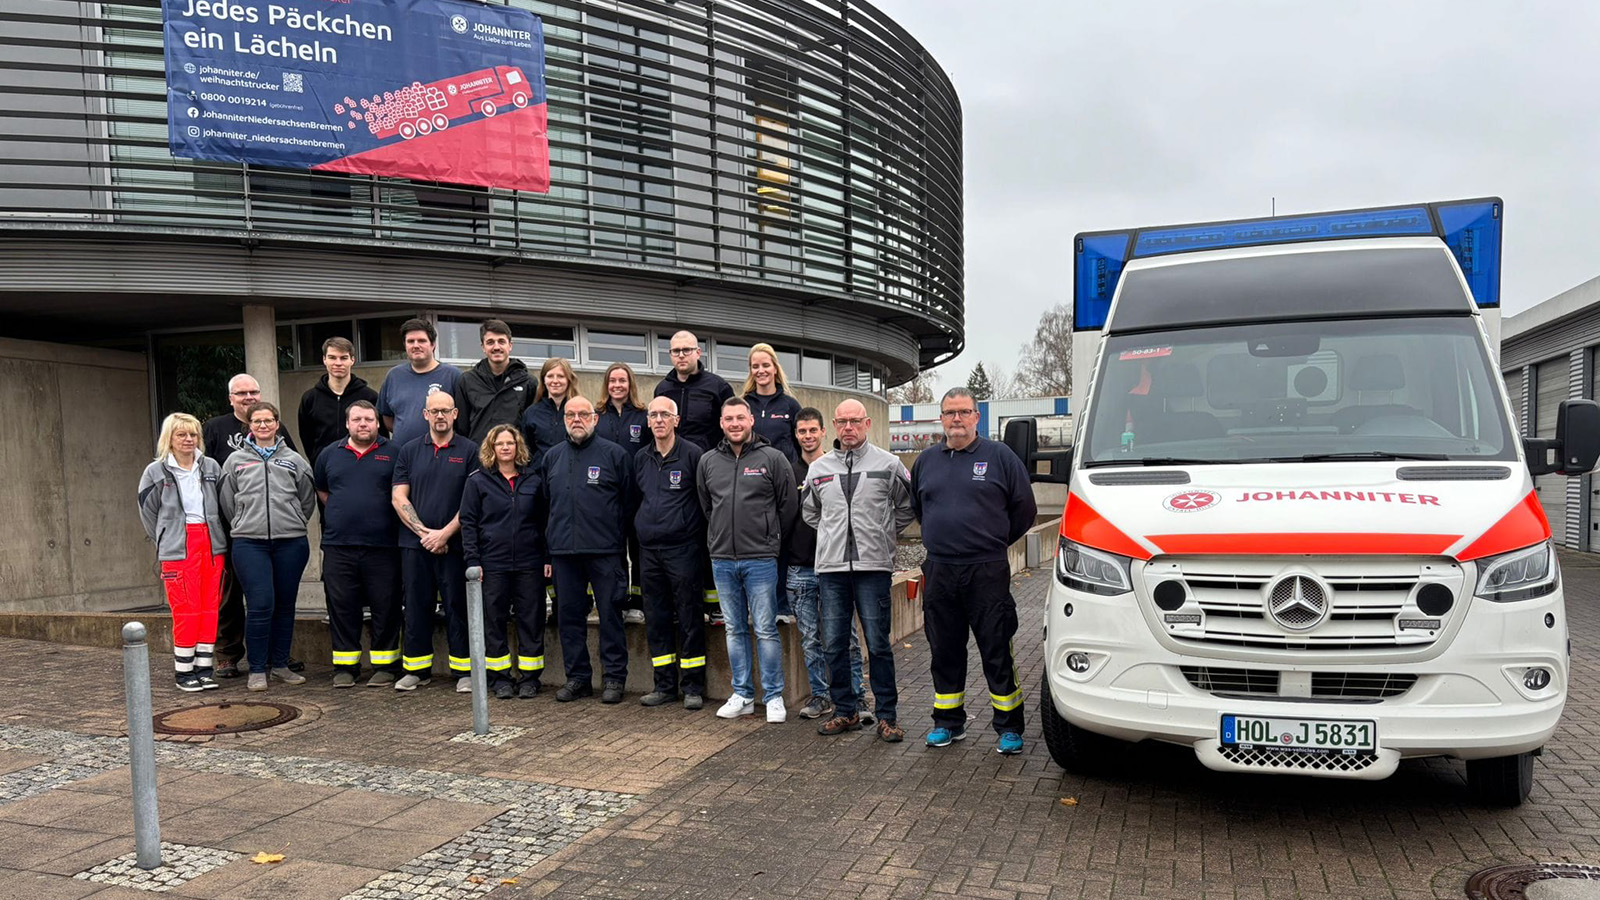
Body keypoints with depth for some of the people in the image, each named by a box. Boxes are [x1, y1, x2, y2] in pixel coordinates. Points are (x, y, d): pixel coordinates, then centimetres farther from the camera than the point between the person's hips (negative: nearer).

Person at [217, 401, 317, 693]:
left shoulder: (294, 460, 11)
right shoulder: (235, 460, 10)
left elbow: (307, 499, 14)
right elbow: (226, 502, 14)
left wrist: (293, 525, 11)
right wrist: (244, 526, 12)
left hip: (291, 542, 1)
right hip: (249, 543, -1)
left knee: (285, 605, 6)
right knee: (260, 605, -10)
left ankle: (280, 663, 19)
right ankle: (257, 669, 2)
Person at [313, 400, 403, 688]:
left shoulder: (393, 453, 2)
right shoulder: (329, 454, 11)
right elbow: (320, 489, 25)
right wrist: (340, 513, 16)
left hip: (383, 545, -2)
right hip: (338, 545, 2)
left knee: (385, 607, 2)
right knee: (341, 607, 6)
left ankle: (385, 665, 12)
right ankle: (345, 666, 16)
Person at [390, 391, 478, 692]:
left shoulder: (469, 451, 2)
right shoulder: (409, 451, 10)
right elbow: (398, 497, 4)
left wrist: (445, 532, -11)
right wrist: (424, 532, -7)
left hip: (455, 543, -2)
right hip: (415, 543, 2)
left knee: (457, 606, 1)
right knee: (417, 607, 7)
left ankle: (464, 670, 8)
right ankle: (417, 668, 18)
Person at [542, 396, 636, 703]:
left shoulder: (614, 454, 1)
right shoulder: (552, 457, 14)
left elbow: (628, 501, 2)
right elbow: (544, 503, 19)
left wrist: (617, 534, -2)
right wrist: (550, 540, 13)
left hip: (604, 551, -4)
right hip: (563, 551, 4)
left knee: (611, 614, 0)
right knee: (568, 615, 8)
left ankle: (614, 677, 10)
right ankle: (577, 677, 20)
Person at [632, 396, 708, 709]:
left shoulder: (692, 454, -5)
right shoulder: (640, 458, 11)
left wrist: (700, 540, -6)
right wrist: (642, 529, 14)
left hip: (682, 548, -5)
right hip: (648, 549, 6)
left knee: (689, 619, -1)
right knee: (656, 621, 9)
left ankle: (693, 687, 8)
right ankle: (665, 685, 18)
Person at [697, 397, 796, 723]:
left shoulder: (773, 459, -4)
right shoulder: (708, 461, 8)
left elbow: (789, 505, 1)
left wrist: (769, 538, 5)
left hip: (761, 559, -4)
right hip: (722, 559, 4)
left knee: (766, 631, 0)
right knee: (735, 630, 11)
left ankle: (774, 697, 10)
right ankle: (742, 695, 20)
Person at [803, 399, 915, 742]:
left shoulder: (887, 464, 1)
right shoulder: (819, 468, 10)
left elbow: (907, 508, 11)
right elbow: (809, 511, 23)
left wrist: (884, 536, 7)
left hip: (873, 566, -3)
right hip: (830, 568, 3)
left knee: (878, 644, 0)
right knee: (834, 645, 6)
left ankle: (887, 716, 9)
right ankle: (845, 711, 19)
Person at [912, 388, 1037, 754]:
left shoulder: (1000, 456, -1)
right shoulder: (926, 460, 11)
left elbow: (1025, 507, 5)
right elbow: (916, 507, 25)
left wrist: (995, 542, 9)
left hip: (987, 573, -4)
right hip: (938, 573, 4)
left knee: (998, 653, 0)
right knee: (944, 653, 12)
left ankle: (1010, 727, 11)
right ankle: (948, 722, 25)